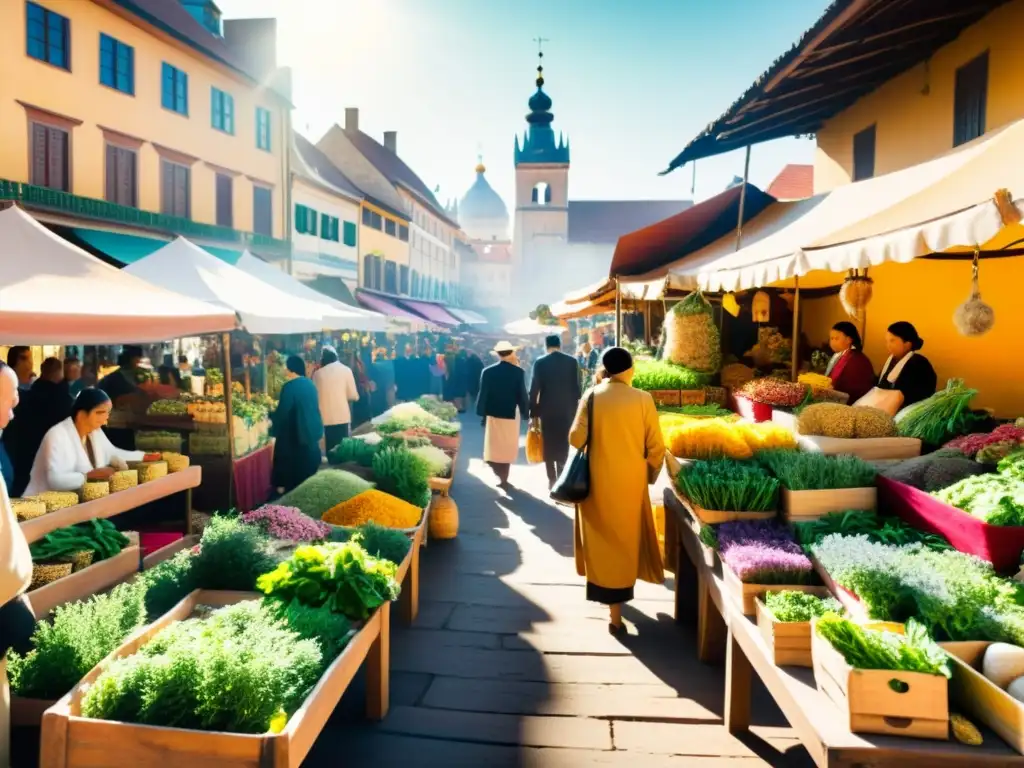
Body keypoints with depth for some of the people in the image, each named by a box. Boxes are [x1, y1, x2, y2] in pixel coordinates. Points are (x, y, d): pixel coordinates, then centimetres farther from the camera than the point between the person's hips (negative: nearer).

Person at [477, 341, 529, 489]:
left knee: (494, 446, 13)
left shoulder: (488, 371, -8)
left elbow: (483, 394, -5)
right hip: (511, 414, 0)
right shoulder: (518, 371, -9)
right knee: (507, 447, 11)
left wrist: (481, 413, 4)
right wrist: (525, 413, 3)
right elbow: (522, 395, -7)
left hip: (493, 414, 0)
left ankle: (501, 475, -4)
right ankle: (503, 478, 15)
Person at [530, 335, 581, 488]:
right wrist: (575, 409, 9)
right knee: (563, 445, 11)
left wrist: (533, 412, 0)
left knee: (548, 445, 8)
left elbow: (534, 389, -6)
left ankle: (552, 479, 6)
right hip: (567, 409, 2)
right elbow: (576, 388, 1)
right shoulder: (572, 361, -1)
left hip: (547, 409, -1)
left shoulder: (540, 362, -6)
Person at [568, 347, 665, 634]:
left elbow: (576, 439, -10)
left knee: (603, 540, 13)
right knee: (626, 538, 15)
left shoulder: (591, 396, -8)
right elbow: (656, 446, -4)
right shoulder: (643, 399, -7)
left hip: (598, 480, 0)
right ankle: (616, 607, 27)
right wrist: (651, 475, 12)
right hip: (631, 481, 0)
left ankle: (614, 612, 23)